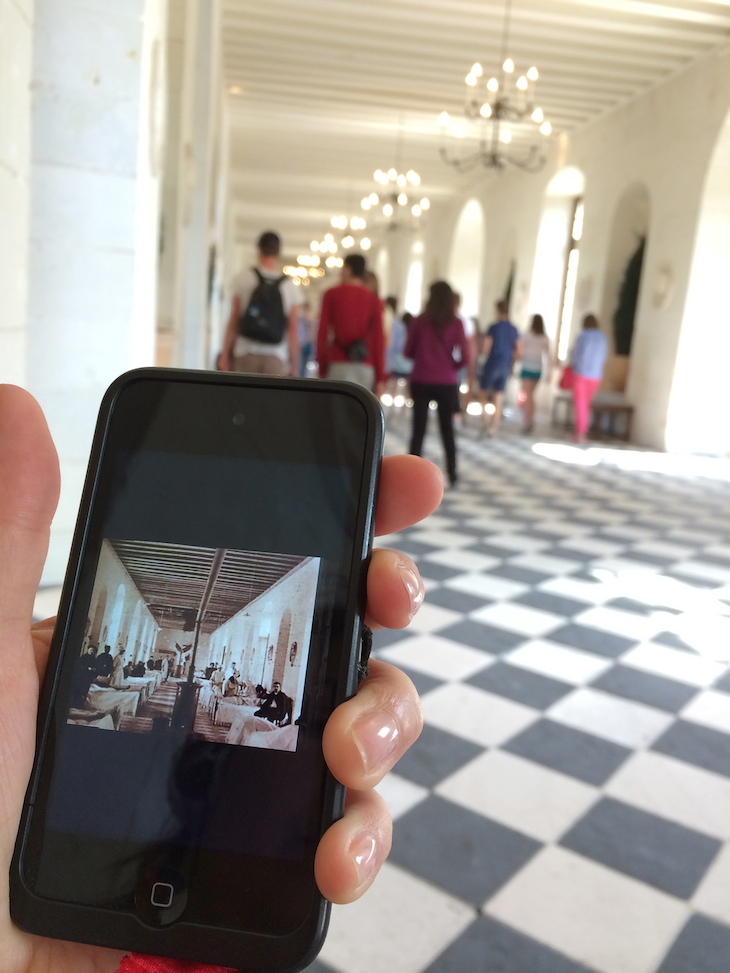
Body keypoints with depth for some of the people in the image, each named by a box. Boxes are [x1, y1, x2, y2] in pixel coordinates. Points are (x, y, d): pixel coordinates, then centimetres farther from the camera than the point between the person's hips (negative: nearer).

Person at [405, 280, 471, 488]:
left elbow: (408, 352, 4)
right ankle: (452, 475, 14)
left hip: (421, 382, 0)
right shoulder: (456, 323, -4)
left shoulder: (420, 321, -3)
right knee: (447, 429, 12)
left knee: (419, 429, 7)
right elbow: (465, 358, -7)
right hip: (447, 383, 0)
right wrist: (452, 366, 11)